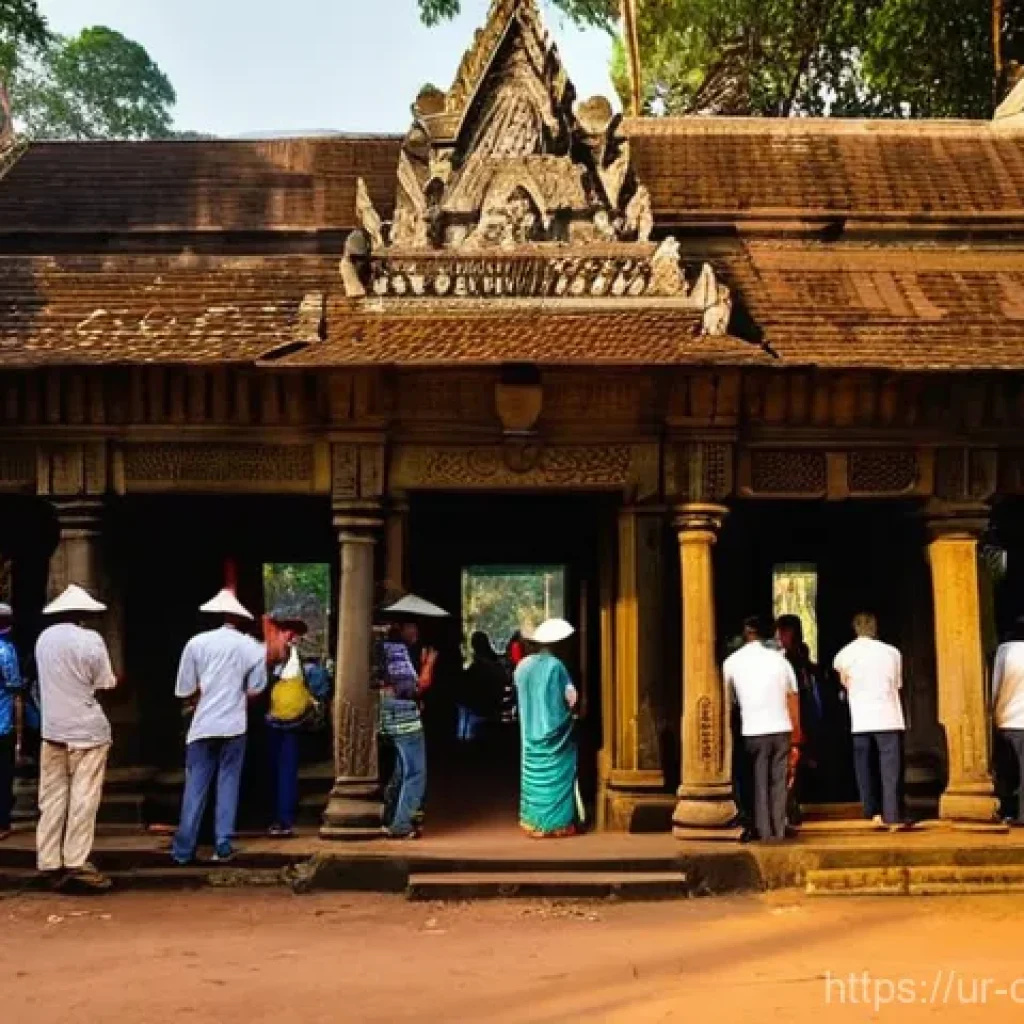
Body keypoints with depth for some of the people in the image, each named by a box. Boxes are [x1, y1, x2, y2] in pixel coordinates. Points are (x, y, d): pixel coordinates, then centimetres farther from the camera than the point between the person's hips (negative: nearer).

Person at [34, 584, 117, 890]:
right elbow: (106, 685, -7)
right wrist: (115, 679, 12)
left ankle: (50, 862, 11)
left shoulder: (44, 638, 6)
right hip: (86, 730, -5)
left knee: (52, 797, 8)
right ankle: (76, 862, -3)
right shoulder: (90, 639, -12)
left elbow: (52, 680, 14)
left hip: (52, 729, 5)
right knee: (83, 799, -1)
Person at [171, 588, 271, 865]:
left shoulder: (197, 642, -4)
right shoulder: (252, 647, -1)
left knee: (196, 786, 6)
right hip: (234, 725, 0)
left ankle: (183, 849, 7)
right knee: (228, 784, 9)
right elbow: (254, 690, 2)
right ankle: (223, 846, 7)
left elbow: (185, 691, -2)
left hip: (203, 725, 0)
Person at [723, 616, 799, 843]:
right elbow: (793, 698, 6)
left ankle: (765, 831, 7)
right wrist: (796, 732, 12)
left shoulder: (731, 662, 2)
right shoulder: (779, 659, 5)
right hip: (781, 728, 2)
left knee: (759, 782, 8)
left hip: (754, 730, -1)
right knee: (779, 780, 10)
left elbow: (730, 699, 7)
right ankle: (778, 830, 11)